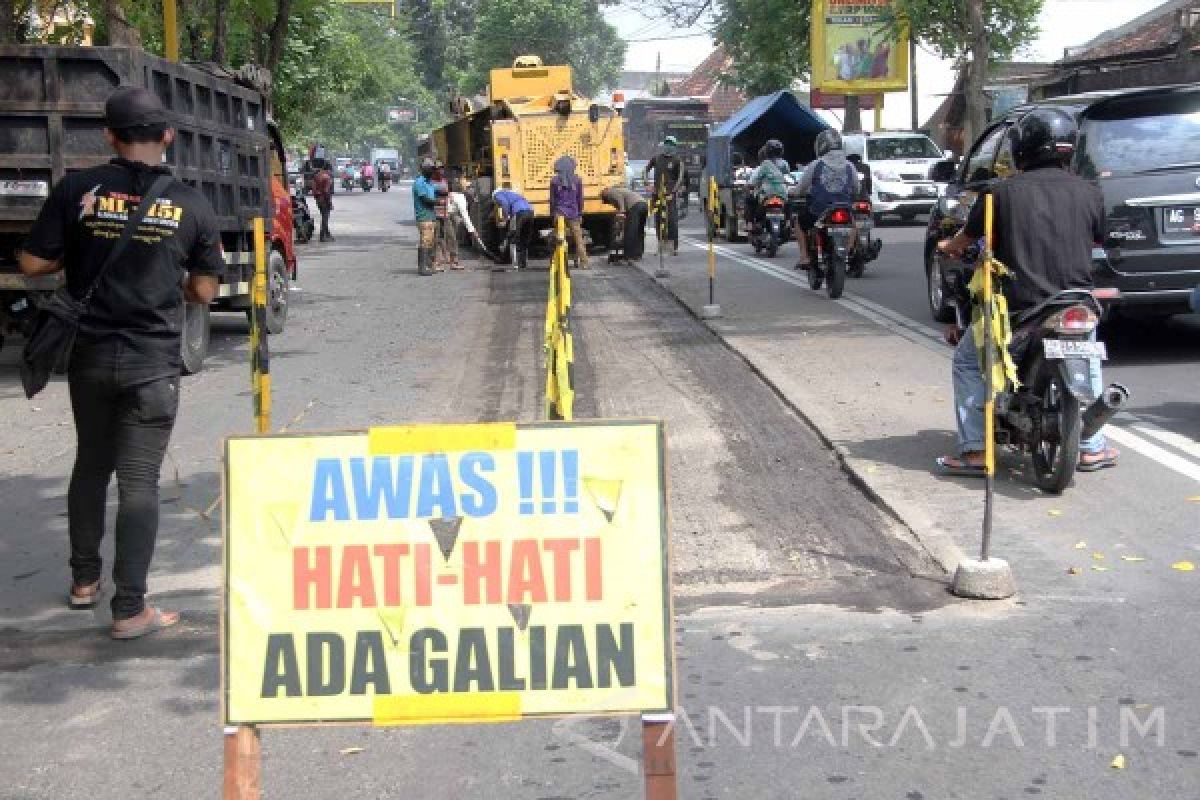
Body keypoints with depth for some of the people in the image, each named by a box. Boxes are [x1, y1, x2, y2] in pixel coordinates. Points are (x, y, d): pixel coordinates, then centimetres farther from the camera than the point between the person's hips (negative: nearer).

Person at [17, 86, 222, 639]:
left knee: (90, 465, 21)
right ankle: (129, 610, 2)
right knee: (139, 480, 1)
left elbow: (33, 264, -3)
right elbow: (204, 291, 1)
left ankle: (84, 580, 33)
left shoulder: (77, 189, -5)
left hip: (89, 355, 2)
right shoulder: (190, 204, -5)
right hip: (152, 363, -2)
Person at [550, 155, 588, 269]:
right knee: (578, 239, 5)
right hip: (573, 214, 1)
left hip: (559, 213, -1)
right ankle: (583, 262, 3)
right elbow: (580, 199, 5)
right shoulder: (577, 180, 1)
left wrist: (552, 214, 10)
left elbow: (552, 200, 2)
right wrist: (580, 214, 13)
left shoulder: (554, 181, -1)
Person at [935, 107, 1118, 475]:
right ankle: (1092, 448, 26)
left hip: (1017, 305, -3)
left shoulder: (1005, 191, -5)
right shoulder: (1089, 192, 2)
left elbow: (965, 238, 8)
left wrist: (948, 246, 31)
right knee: (1088, 363, 30)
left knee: (967, 362, 16)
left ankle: (974, 451, 6)